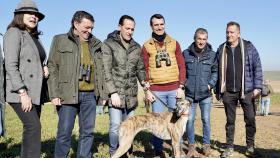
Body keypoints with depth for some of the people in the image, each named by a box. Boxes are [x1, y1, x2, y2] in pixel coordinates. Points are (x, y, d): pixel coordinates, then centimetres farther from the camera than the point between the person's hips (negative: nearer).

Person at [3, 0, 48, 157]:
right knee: (34, 127, -16)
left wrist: (44, 68, 3)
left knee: (30, 128, 7)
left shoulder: (35, 37, 18)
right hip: (21, 91, -8)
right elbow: (10, 65, -13)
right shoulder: (14, 32, -4)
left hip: (35, 91, 8)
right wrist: (23, 93, -20)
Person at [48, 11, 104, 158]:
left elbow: (100, 71, 15)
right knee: (64, 132, 1)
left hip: (90, 95, 4)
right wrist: (54, 94, -8)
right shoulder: (60, 40, 4)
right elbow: (52, 68, -1)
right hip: (68, 94, -3)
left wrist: (103, 92, 9)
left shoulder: (96, 44, 14)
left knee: (87, 132, 8)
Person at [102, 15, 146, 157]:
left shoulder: (136, 47, 12)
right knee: (116, 125, -7)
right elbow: (106, 71, -10)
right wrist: (113, 92, -15)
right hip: (115, 93, -4)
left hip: (131, 94, 5)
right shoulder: (108, 44, -3)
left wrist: (144, 82, 1)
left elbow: (140, 69, 18)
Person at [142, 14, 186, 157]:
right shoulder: (147, 46, 4)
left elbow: (181, 66, 5)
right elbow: (144, 69, 3)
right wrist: (147, 90, -4)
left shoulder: (174, 43, 8)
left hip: (174, 89, 1)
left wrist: (181, 87, -3)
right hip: (156, 91, -1)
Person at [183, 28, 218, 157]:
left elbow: (216, 71, 8)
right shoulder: (186, 53, 0)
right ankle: (191, 146, 19)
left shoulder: (212, 55, 1)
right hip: (190, 94, 0)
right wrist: (183, 83, -2)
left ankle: (206, 145, 24)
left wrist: (211, 84, -5)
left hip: (205, 94, 0)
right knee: (190, 120, 5)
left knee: (206, 120, 8)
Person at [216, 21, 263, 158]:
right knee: (230, 120, 10)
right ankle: (229, 147, 21)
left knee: (250, 119, 6)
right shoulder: (221, 49, 6)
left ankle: (250, 146, 25)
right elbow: (218, 71, 8)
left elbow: (257, 67, -1)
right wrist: (218, 90, 8)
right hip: (228, 92, 2)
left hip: (246, 90, -1)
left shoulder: (248, 47, 0)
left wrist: (257, 87, -7)